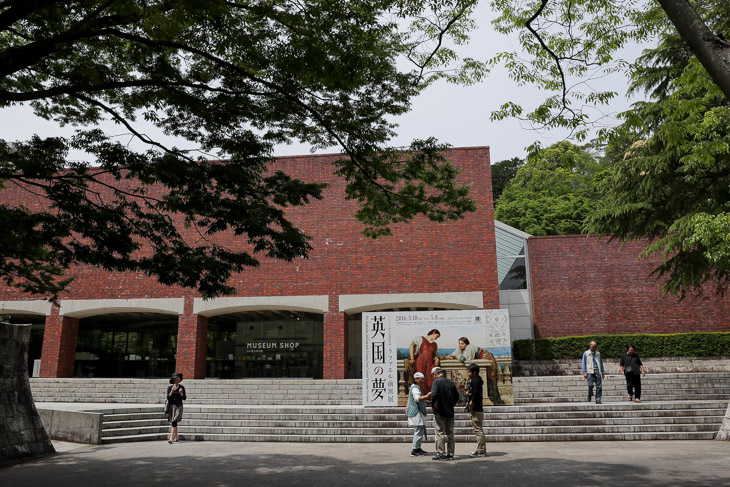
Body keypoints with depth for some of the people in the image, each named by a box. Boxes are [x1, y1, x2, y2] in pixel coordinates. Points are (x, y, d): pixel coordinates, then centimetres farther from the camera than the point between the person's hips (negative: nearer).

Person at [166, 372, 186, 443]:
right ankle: (176, 438, 24)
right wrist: (172, 391, -21)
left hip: (178, 406, -3)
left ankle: (171, 439, -20)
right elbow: (168, 398, -5)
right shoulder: (169, 388, 2)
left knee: (174, 421, -16)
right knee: (174, 422, 10)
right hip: (171, 406, 3)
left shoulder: (182, 387, 0)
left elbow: (184, 398, 0)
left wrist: (181, 393, -18)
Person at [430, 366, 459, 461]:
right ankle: (450, 454, 15)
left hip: (440, 412, -6)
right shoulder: (451, 382, 9)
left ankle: (440, 454, 2)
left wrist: (432, 406, -13)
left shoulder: (436, 382, -10)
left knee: (440, 433, 0)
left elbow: (434, 394, -25)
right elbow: (457, 396, 14)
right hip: (450, 412, 6)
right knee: (450, 433, 11)